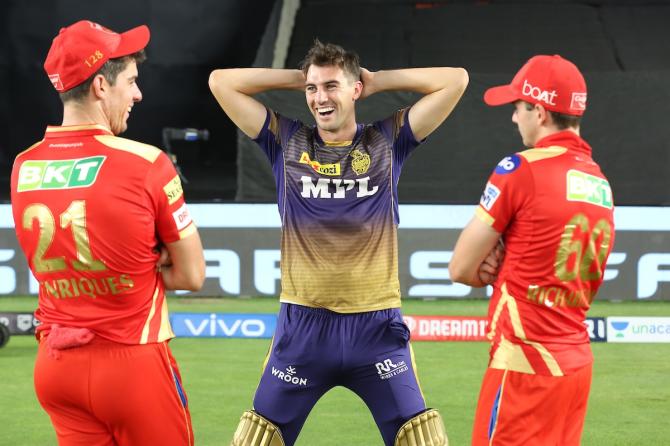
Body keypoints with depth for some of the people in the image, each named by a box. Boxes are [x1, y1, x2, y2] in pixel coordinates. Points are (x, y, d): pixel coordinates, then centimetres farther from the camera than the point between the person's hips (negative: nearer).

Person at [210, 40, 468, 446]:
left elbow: (456, 79, 3)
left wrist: (379, 80, 7)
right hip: (303, 325, 1)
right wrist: (297, 78, 9)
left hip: (377, 325, -1)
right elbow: (221, 81, 6)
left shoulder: (388, 141, 6)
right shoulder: (287, 142, 8)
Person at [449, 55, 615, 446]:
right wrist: (503, 268, 2)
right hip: (578, 362, 8)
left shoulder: (521, 170, -11)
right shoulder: (602, 184, 11)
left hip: (526, 363, -8)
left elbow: (461, 268, -5)